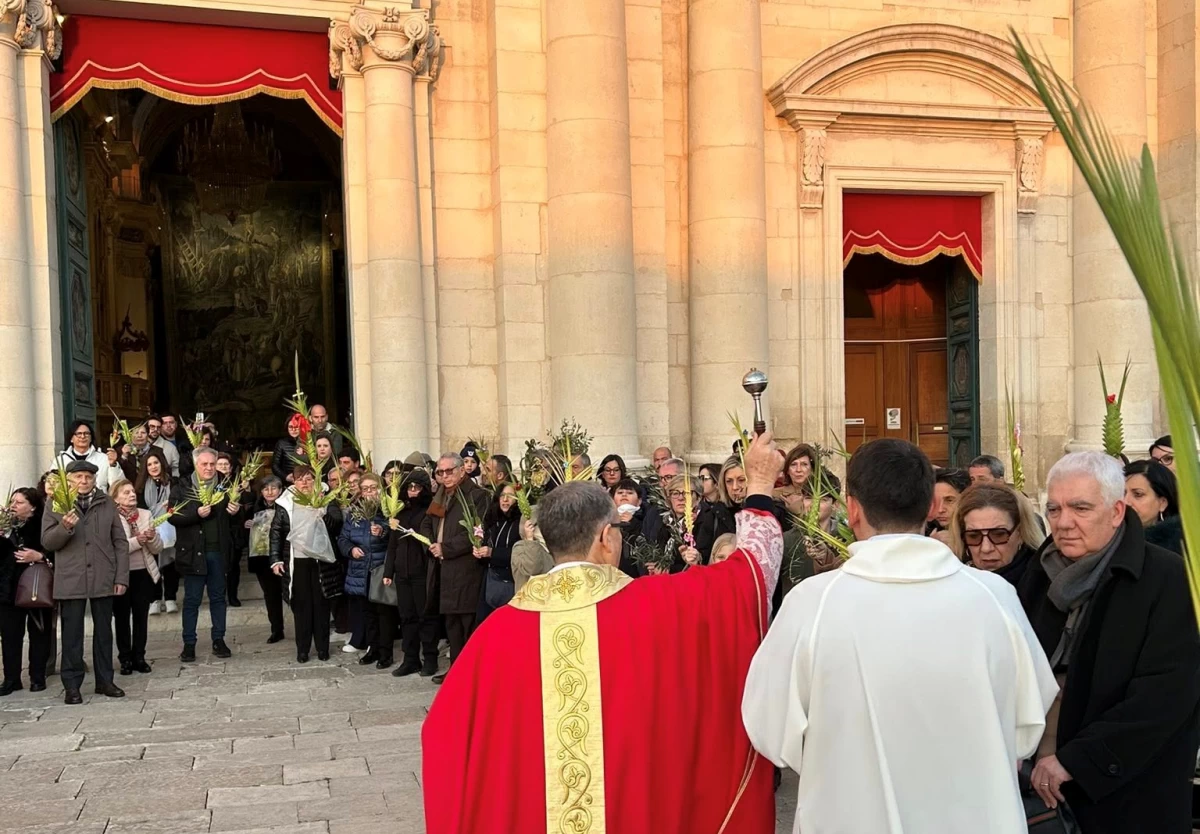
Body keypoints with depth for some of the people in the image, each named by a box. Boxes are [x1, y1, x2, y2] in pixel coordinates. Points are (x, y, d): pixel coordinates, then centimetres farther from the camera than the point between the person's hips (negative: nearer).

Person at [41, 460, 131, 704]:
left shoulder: (107, 504, 8)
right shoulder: (56, 505, 4)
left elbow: (120, 542, 7)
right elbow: (47, 542, 0)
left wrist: (122, 577, 1)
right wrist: (64, 527, -21)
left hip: (103, 579, 2)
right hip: (71, 580, -2)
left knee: (104, 630, 9)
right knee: (72, 633, 3)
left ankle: (104, 680, 18)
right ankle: (72, 685, 10)